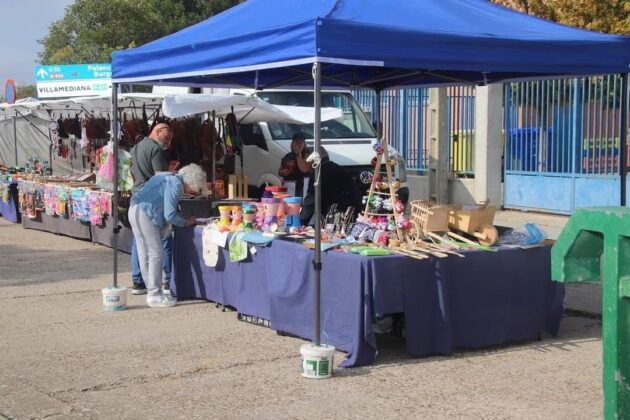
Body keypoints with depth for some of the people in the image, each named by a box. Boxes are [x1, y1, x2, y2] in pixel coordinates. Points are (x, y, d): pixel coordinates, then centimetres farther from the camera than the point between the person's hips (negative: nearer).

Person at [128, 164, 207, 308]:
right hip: (144, 215, -10)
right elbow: (169, 215, -16)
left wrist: (184, 219, 13)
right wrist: (186, 222, -1)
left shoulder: (169, 178, 17)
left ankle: (153, 291, 23)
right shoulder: (175, 184, -14)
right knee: (155, 254, -5)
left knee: (145, 255, 15)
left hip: (136, 211, 10)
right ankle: (155, 296, -1)